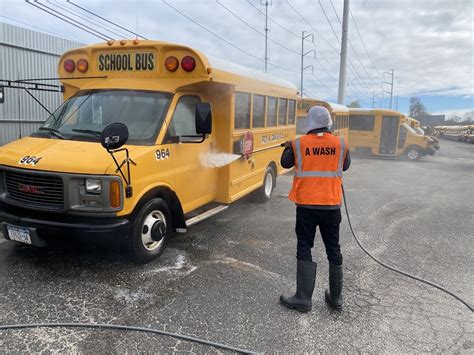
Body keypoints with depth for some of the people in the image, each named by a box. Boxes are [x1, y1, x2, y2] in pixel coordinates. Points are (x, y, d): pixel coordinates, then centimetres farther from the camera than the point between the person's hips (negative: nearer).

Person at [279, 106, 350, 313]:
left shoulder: (299, 144, -6)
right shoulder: (340, 143, -2)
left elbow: (285, 163, 9)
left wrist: (287, 148, 28)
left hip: (306, 205, -2)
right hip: (332, 205, 2)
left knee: (304, 249, 7)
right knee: (333, 250, 14)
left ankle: (303, 299, 8)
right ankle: (336, 298, 25)